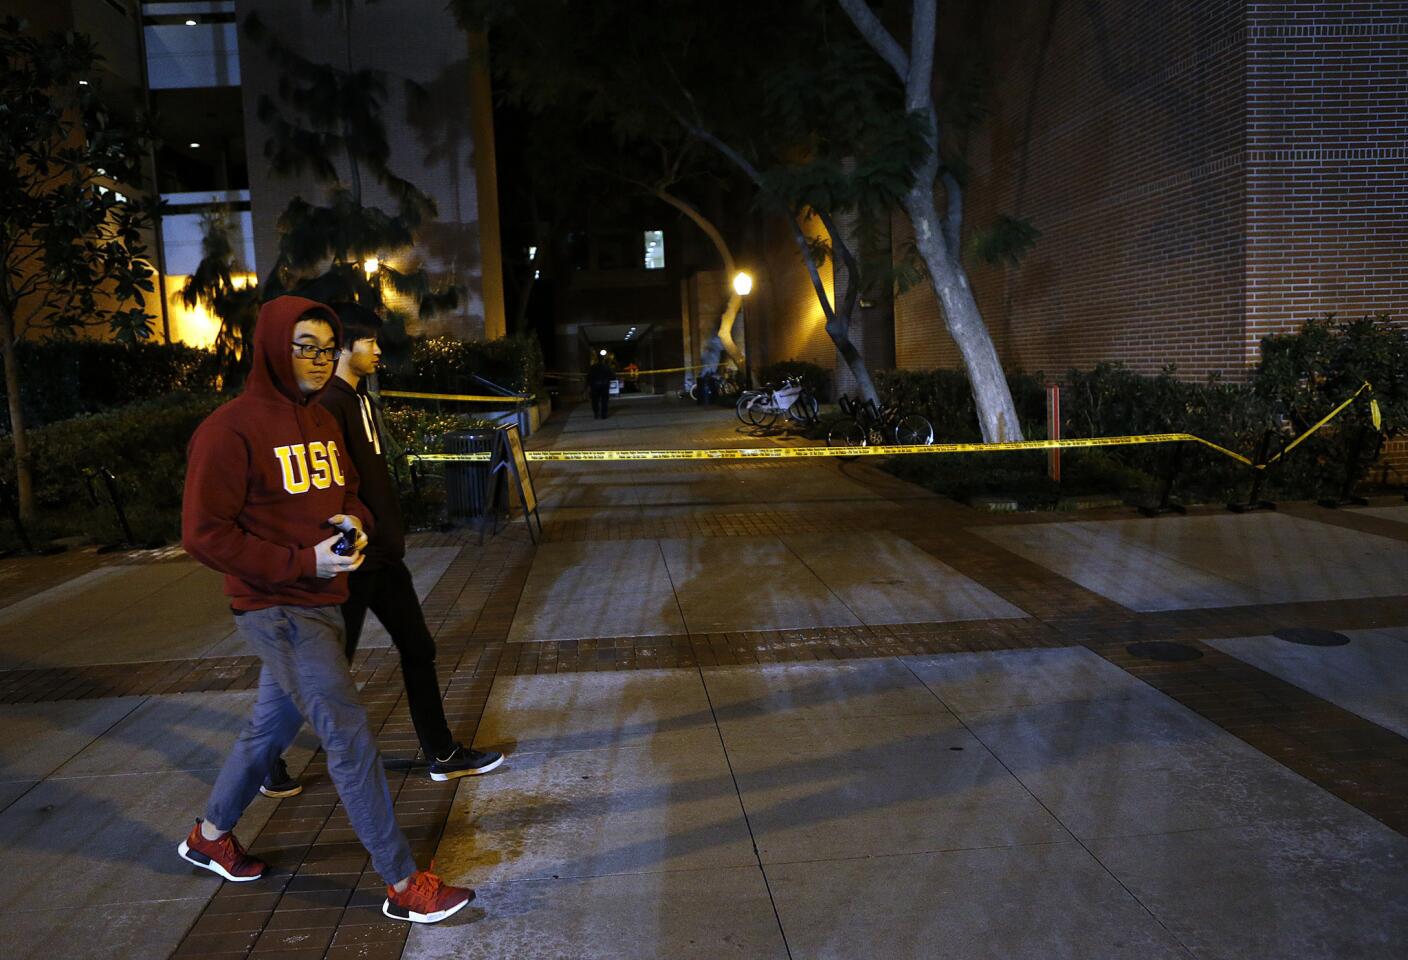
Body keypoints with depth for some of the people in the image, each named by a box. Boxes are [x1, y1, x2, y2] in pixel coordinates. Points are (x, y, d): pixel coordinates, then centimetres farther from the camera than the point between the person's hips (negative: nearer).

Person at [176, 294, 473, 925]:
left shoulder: (321, 422, 10)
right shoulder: (231, 430, -15)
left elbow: (349, 491, 20)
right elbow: (204, 534, -16)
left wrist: (355, 522, -5)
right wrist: (303, 562, -21)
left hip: (320, 603, 9)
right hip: (276, 609, -9)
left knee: (273, 725, 23)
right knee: (350, 737, -7)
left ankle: (210, 836, 46)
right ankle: (403, 885, 3)